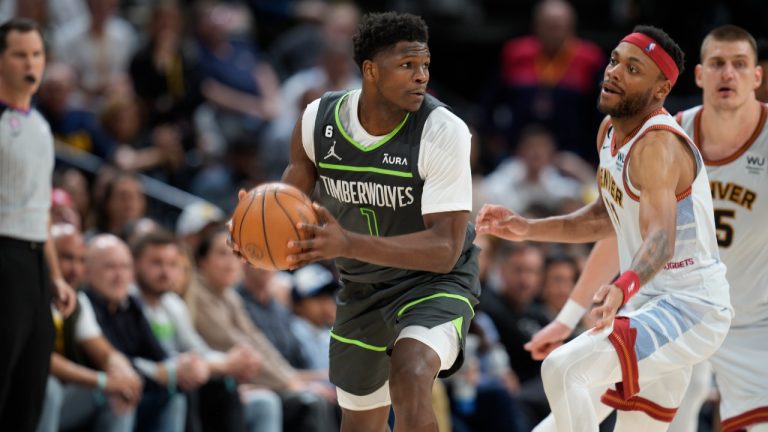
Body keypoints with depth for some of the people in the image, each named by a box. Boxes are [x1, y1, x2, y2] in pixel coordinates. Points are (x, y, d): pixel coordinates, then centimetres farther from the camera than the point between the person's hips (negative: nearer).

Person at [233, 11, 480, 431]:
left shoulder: (443, 132, -26)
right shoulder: (318, 120, -13)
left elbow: (444, 249, -31)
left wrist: (348, 244, -44)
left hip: (435, 281, -5)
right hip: (361, 287, 5)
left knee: (409, 378, -34)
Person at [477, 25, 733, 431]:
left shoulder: (659, 146, -22)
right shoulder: (611, 130, 7)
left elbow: (661, 240, -37)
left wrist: (624, 287, -56)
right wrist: (528, 229, 12)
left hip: (690, 307, -10)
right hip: (648, 304, 10)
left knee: (564, 369, -28)